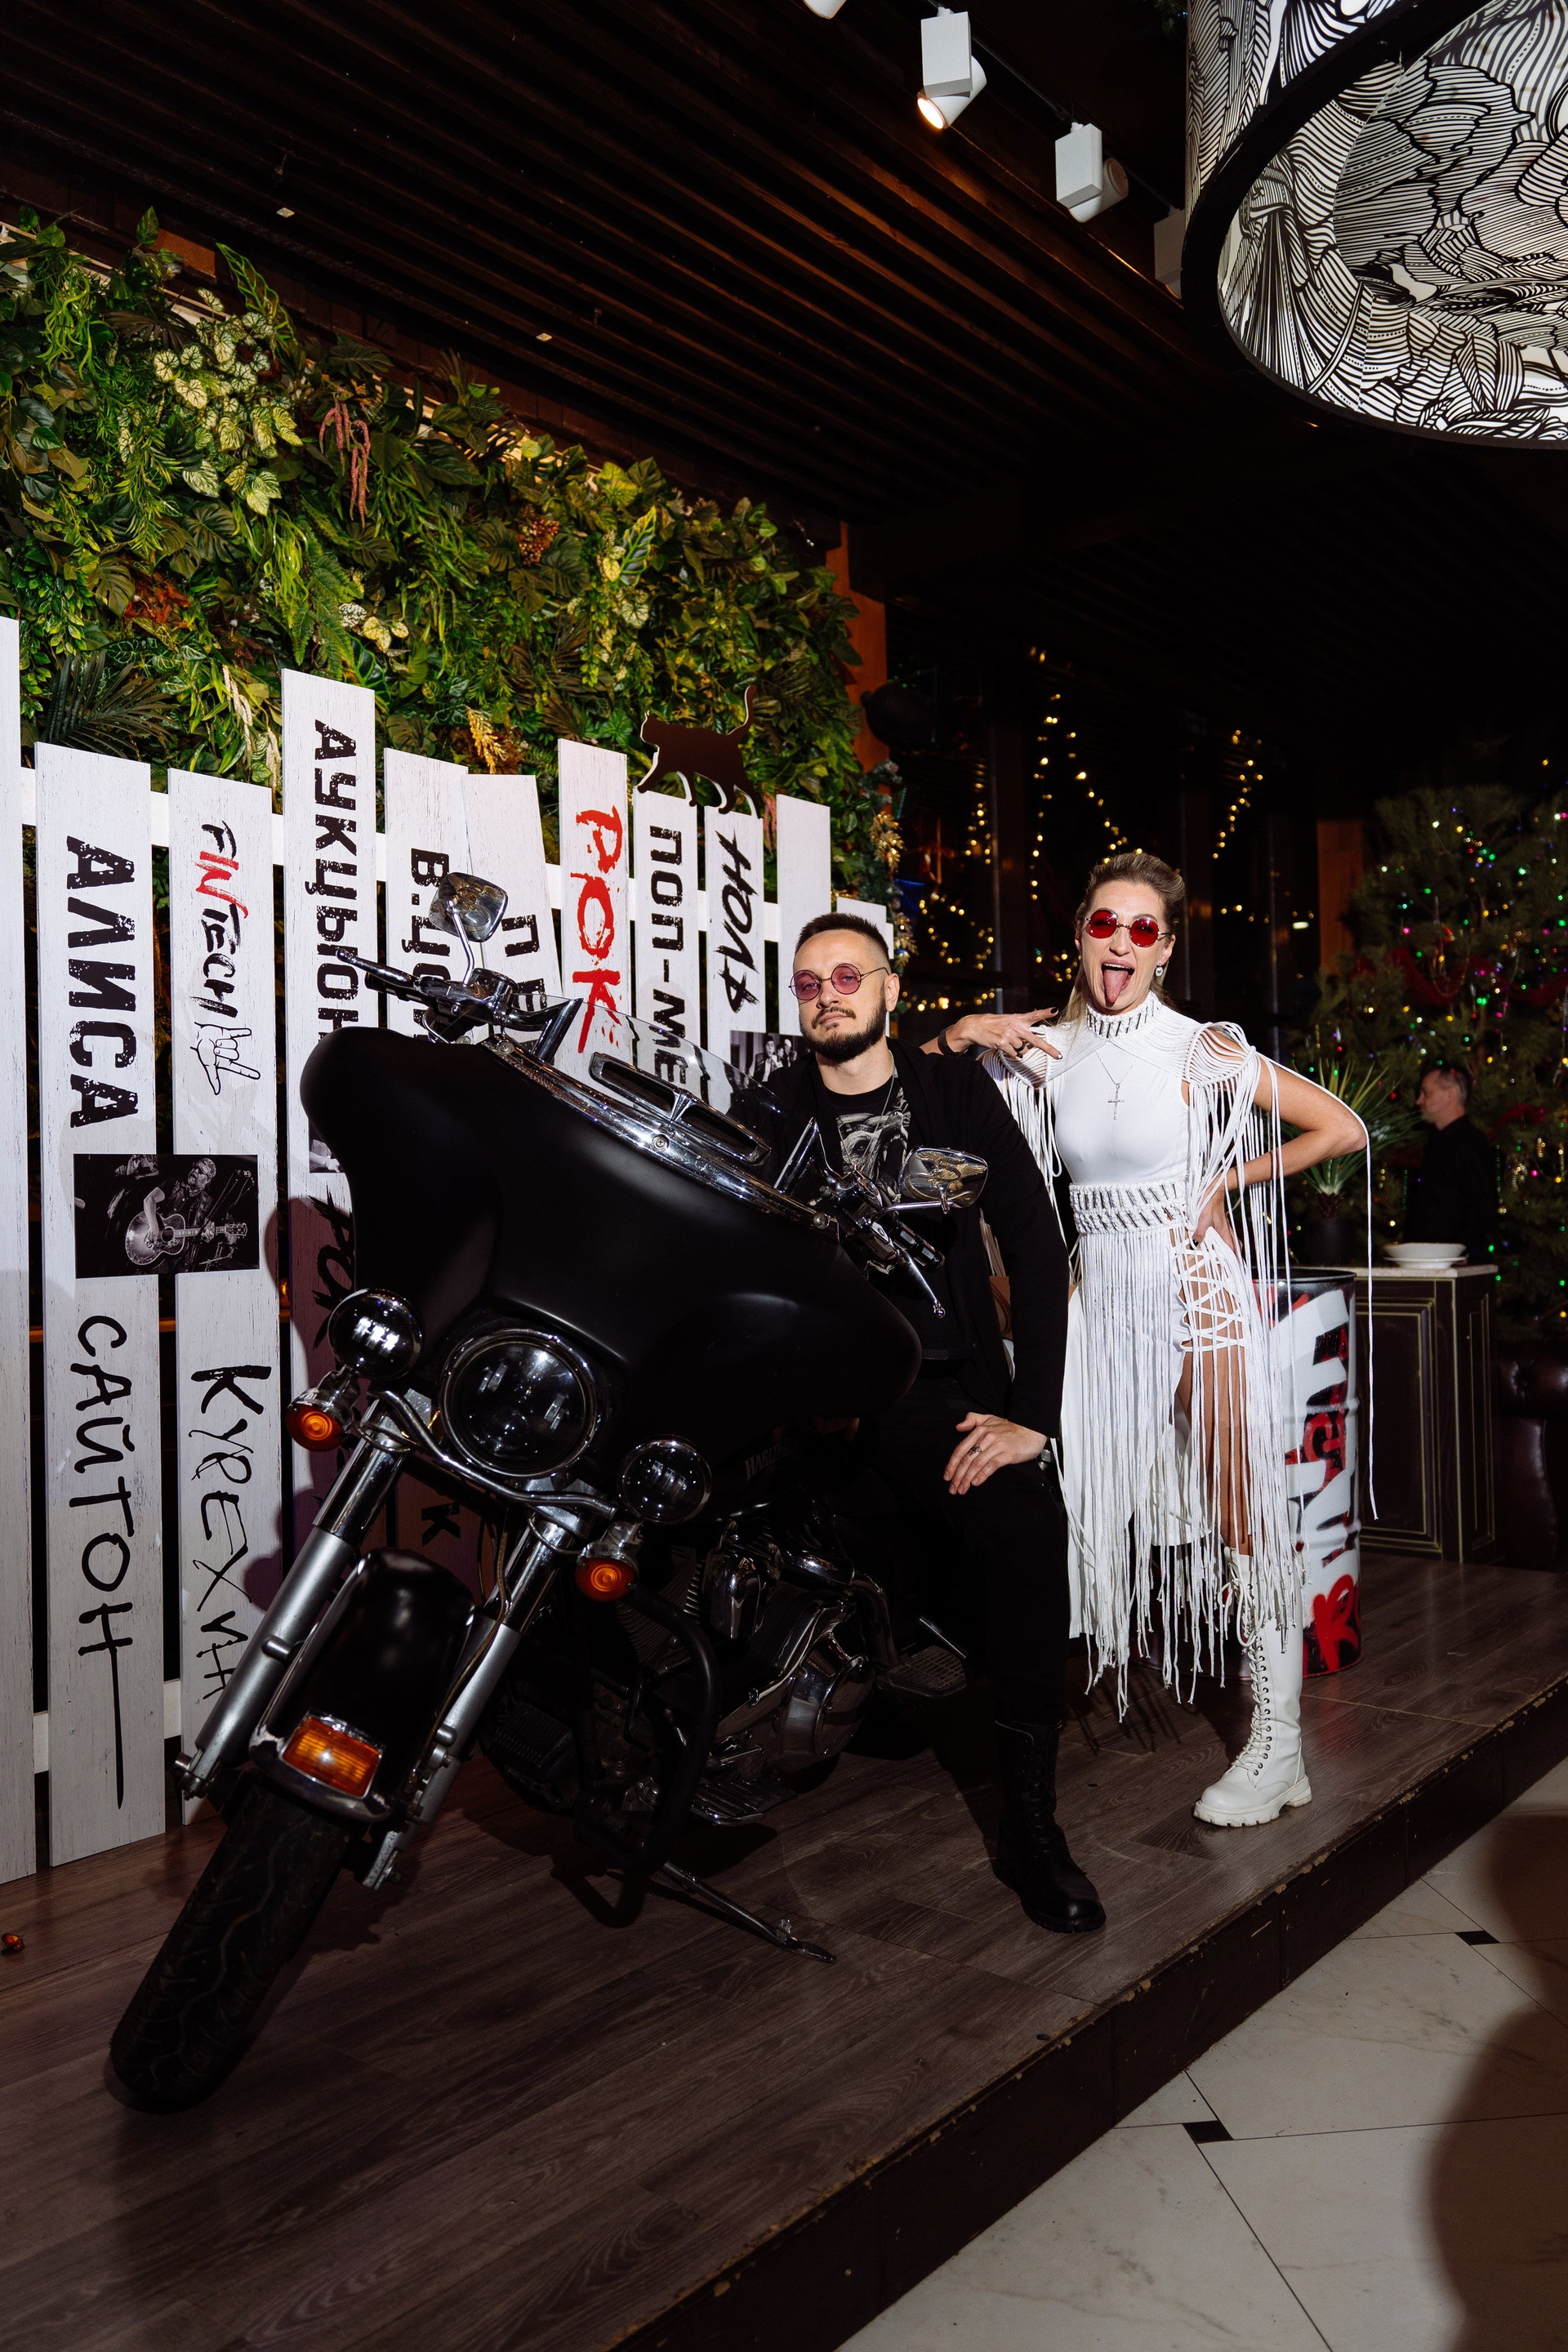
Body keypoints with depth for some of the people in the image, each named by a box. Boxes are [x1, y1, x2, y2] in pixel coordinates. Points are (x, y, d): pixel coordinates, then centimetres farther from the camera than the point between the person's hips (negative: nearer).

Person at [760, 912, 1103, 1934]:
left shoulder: (956, 1089, 8)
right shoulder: (771, 1111, 8)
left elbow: (1038, 1244, 1)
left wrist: (1031, 1413, -9)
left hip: (946, 1381, -1)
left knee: (1030, 1526, -25)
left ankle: (1030, 1824, -13)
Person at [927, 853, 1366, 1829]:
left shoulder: (1202, 1050, -7)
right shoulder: (1044, 1050, 2)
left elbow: (1343, 1130, -4)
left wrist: (1228, 1180, -5)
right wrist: (959, 1035, -10)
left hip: (1198, 1286, -4)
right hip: (1103, 1293, 4)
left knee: (1239, 1512, -1)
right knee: (1092, 1493, 7)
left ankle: (1281, 1745, 8)